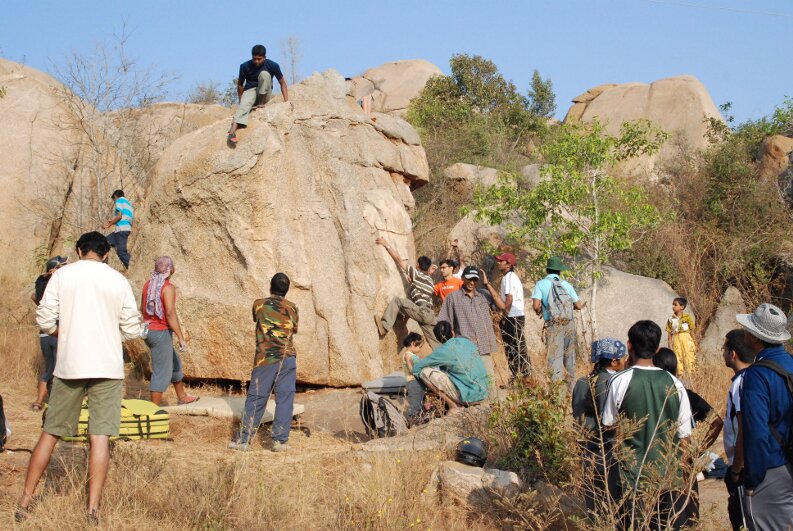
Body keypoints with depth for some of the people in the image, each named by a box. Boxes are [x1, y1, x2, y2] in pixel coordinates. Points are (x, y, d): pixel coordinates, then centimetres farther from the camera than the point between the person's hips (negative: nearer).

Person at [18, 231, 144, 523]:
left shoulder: (62, 275, 1)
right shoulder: (118, 280, 1)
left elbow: (45, 320, -2)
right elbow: (132, 329, 1)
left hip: (69, 366, 1)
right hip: (107, 367, -1)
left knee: (51, 432, 11)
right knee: (100, 436, 0)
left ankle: (25, 500, 16)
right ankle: (93, 508, -3)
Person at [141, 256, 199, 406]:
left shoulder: (148, 284, 7)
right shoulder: (168, 288, -17)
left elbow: (142, 308, 17)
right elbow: (170, 313, -24)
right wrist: (181, 337, -21)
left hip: (149, 330, 9)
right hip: (161, 332, -9)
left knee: (174, 363, 24)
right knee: (161, 373, -2)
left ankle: (182, 396, 37)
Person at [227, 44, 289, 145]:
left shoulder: (272, 66, -10)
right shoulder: (245, 67, -9)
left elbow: (282, 83, -2)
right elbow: (240, 84, 4)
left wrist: (286, 101, -9)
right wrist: (241, 100, 4)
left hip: (265, 94, 0)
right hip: (250, 91, 0)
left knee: (264, 74, -27)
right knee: (244, 105, -34)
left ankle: (261, 103, -20)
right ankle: (233, 130, -54)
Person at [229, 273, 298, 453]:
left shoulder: (259, 304, 4)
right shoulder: (292, 308, 7)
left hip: (265, 359, -1)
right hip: (288, 357, 1)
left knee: (256, 399, 2)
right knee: (285, 399, 4)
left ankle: (244, 440, 6)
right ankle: (280, 440, 3)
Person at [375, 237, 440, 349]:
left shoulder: (416, 273, 6)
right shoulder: (429, 279, 24)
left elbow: (398, 259, 5)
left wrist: (386, 245, 9)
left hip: (421, 311, -7)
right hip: (430, 315, 7)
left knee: (396, 300, -3)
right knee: (435, 344, 10)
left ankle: (385, 327, -14)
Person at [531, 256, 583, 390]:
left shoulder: (540, 284, -1)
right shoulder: (566, 284, 9)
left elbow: (536, 305, -12)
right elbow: (578, 305, 7)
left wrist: (539, 312, 9)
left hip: (553, 325, -4)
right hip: (569, 324, 4)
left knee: (555, 356, -2)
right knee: (569, 356, 16)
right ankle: (571, 386, 24)